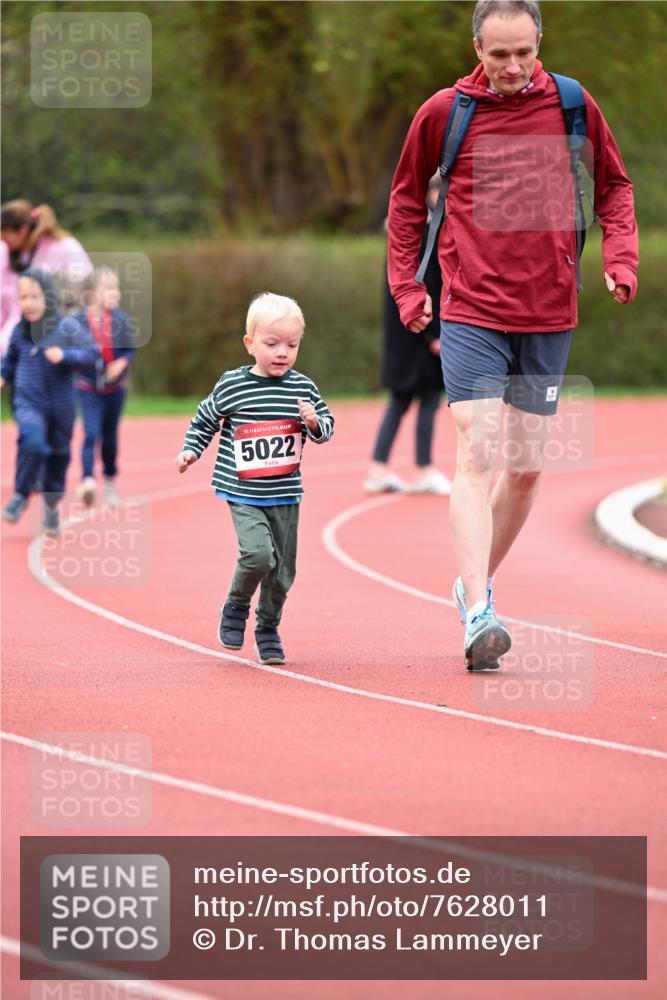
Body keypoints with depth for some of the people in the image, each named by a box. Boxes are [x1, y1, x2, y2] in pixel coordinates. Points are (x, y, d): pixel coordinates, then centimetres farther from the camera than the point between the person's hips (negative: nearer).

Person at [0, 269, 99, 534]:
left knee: (58, 455, 14)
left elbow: (91, 353, -13)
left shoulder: (67, 327, -10)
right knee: (33, 442, -27)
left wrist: (64, 355, -27)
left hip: (61, 405, 0)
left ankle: (51, 507, 35)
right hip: (29, 402, 0)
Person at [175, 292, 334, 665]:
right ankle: (236, 607, 5)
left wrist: (314, 422, -12)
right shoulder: (232, 385, -3)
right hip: (243, 494, -3)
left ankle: (268, 629, 27)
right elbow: (206, 419, 12)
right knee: (258, 553, -22)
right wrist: (191, 450, 3)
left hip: (285, 496, 3)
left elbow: (326, 427, 9)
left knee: (282, 569, 6)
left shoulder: (302, 388, 2)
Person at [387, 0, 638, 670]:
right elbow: (407, 195, 12)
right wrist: (406, 285, 6)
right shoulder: (442, 112, -3)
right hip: (470, 311, -3)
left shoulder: (573, 107, 0)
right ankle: (477, 614, -21)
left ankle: (476, 583, 29)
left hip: (549, 314, 3)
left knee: (526, 466, 9)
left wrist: (620, 257, -3)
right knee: (477, 455, -15)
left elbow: (613, 187, 13)